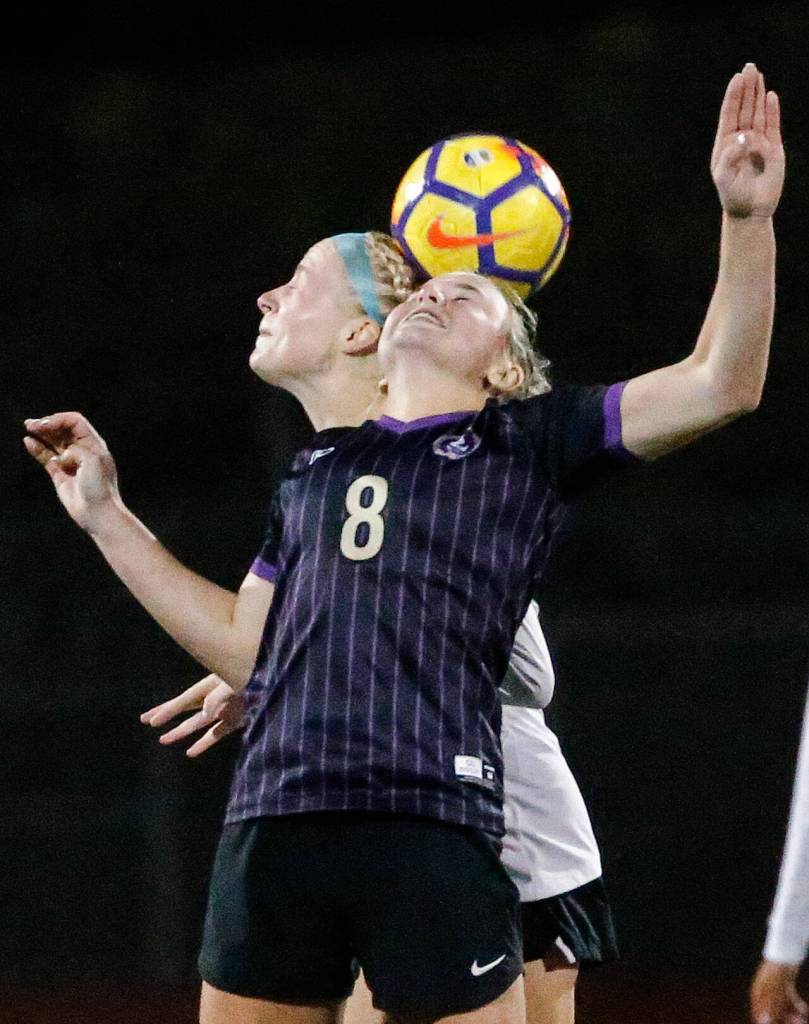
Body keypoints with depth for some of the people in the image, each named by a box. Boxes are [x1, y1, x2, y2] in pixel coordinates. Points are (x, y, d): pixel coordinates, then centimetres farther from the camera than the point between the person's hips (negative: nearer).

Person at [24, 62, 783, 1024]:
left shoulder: (529, 443, 14)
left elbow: (720, 383, 6)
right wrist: (105, 515, 28)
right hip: (272, 826, 4)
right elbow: (246, 649, 28)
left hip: (434, 827, -4)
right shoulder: (312, 471, 27)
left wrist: (748, 216, -5)